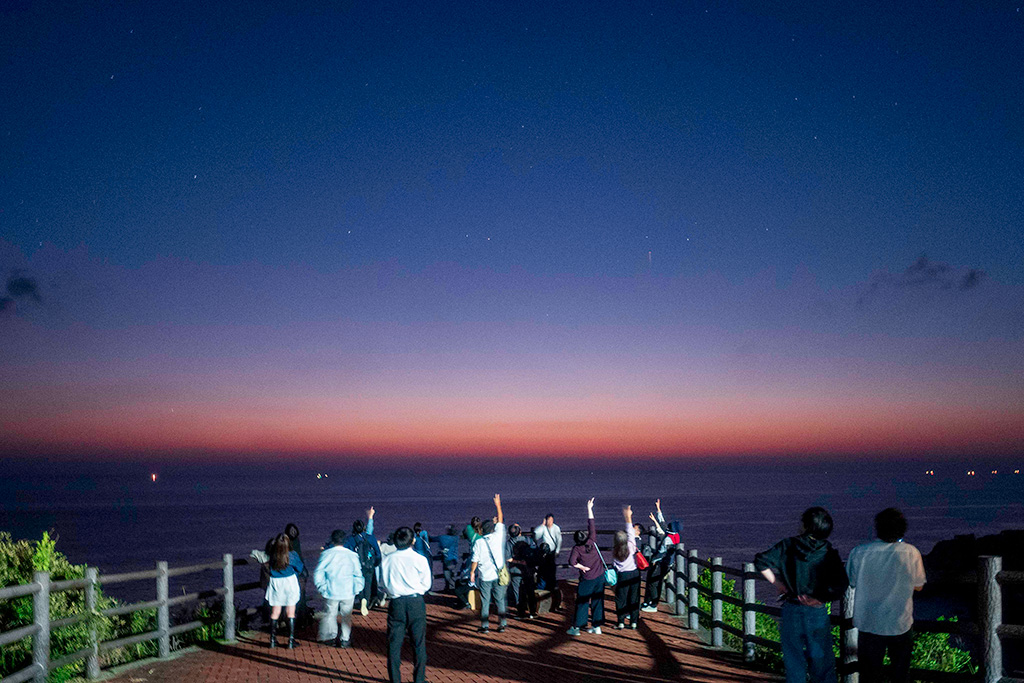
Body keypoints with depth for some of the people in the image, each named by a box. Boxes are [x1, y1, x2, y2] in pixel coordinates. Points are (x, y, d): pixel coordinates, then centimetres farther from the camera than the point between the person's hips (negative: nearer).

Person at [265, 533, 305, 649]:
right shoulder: (292, 555, -16)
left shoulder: (272, 554, -15)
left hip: (275, 584, 2)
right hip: (290, 583, -2)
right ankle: (291, 640, 8)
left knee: (275, 613, 13)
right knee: (290, 613, 8)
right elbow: (300, 568, -4)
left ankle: (273, 639, 17)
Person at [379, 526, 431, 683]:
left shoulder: (387, 560, -1)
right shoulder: (420, 559, -7)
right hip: (416, 602, -1)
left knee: (394, 643, 9)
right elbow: (426, 584, -1)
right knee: (418, 642, 9)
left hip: (396, 604, 1)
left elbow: (383, 584, 6)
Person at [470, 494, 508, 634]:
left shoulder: (479, 542, -6)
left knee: (485, 602, 6)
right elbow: (500, 521, 9)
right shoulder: (499, 536, -4)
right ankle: (502, 624, 9)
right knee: (500, 601, 9)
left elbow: (475, 560, -5)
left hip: (485, 577, -1)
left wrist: (472, 572, 8)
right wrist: (498, 506, 17)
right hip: (499, 575, 1)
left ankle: (485, 626, 8)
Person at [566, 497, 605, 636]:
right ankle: (596, 626, 17)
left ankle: (576, 628, 11)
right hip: (600, 577, 3)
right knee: (597, 602, 12)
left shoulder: (577, 549, -13)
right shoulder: (591, 541, -6)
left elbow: (572, 562, -27)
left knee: (582, 603, 6)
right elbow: (591, 525, 1)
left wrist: (582, 567, -10)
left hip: (587, 581, -3)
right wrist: (589, 508, 6)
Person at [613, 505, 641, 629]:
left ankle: (621, 622, 10)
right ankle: (633, 622, 11)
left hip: (622, 575, 0)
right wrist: (628, 518, 2)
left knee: (621, 599, 8)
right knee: (634, 598, 8)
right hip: (634, 574, 0)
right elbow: (630, 533, -2)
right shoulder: (631, 546, -11)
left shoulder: (614, 551, -8)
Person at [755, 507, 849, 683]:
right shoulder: (828, 553, -8)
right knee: (821, 659, 13)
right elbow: (840, 584, -16)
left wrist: (778, 583, -1)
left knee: (794, 658, 14)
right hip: (817, 612, -1)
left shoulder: (787, 545, -5)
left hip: (791, 610, 1)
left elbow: (761, 561, -7)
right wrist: (819, 599, -6)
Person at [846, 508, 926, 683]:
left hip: (868, 624, 0)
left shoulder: (858, 552, -15)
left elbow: (851, 583, -2)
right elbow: (918, 586, -1)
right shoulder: (911, 553, -14)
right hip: (901, 623, 0)